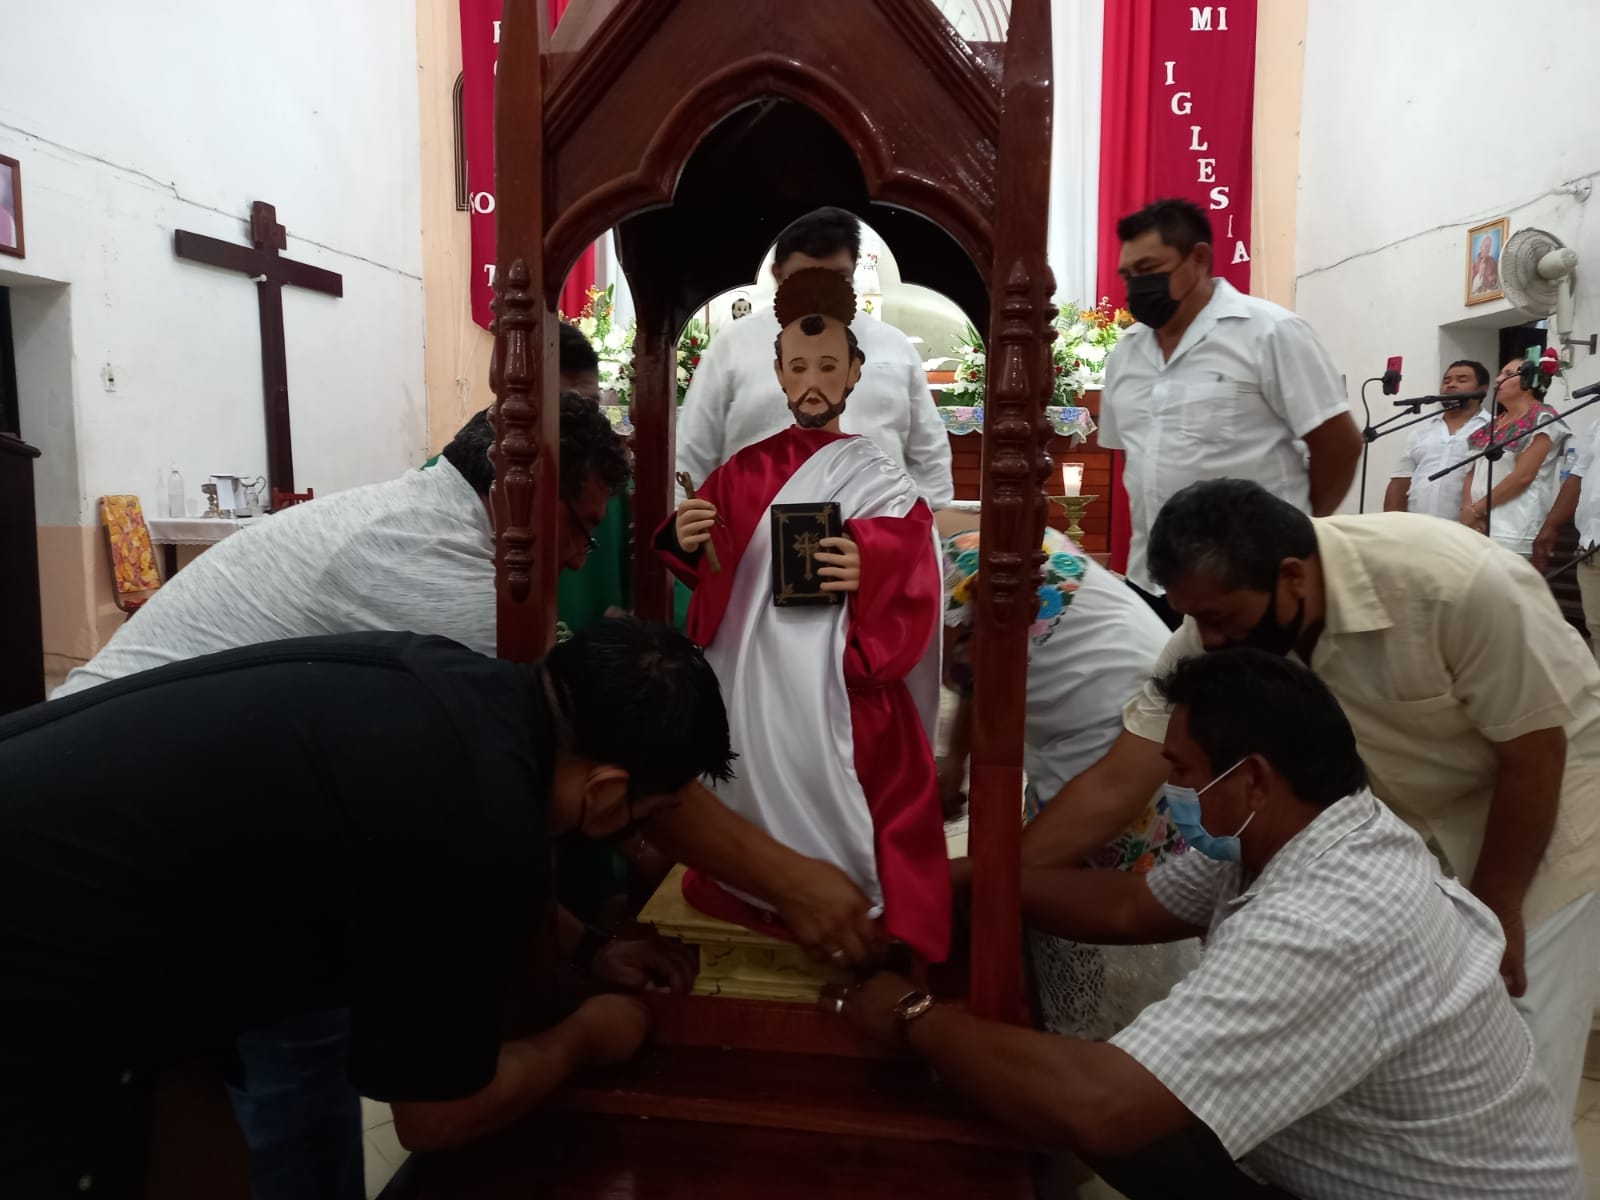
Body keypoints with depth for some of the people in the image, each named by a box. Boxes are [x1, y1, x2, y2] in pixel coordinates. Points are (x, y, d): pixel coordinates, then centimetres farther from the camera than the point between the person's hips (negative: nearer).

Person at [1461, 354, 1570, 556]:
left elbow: (1523, 475, -12)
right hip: (1477, 527, 7)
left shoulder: (1543, 420, -2)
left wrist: (1476, 509, -10)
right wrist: (1467, 508, -5)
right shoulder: (1493, 425, 19)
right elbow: (1473, 472, 14)